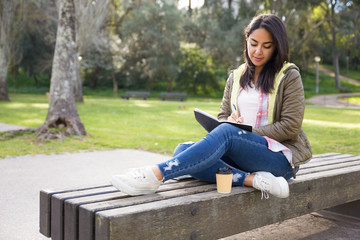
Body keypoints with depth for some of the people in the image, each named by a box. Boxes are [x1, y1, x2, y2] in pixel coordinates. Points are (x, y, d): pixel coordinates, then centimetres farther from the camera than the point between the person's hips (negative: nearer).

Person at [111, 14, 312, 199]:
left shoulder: (289, 76, 1)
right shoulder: (236, 76, 16)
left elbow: (291, 127, -6)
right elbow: (223, 116, 16)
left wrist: (247, 132, -13)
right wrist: (229, 121, -10)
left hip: (280, 156, -5)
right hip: (240, 155, 5)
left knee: (226, 132, -36)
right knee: (182, 150, -22)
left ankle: (156, 175, -41)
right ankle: (251, 179, -36)